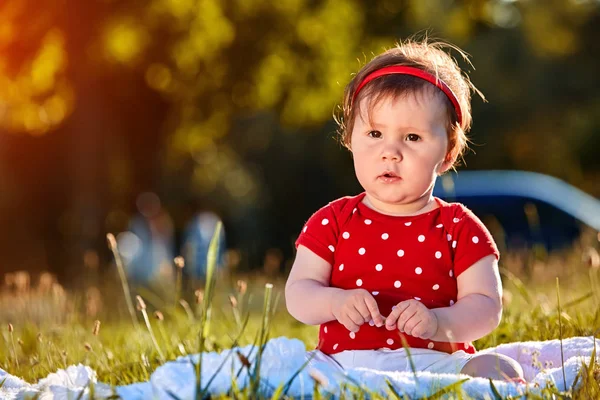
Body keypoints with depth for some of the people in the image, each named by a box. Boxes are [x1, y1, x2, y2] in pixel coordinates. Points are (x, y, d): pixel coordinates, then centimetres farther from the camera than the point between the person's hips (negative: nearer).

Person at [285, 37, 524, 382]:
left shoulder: (459, 228, 5)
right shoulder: (333, 221, 8)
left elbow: (486, 305, -2)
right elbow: (298, 294, 3)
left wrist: (438, 323, -23)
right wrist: (335, 302, -21)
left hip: (432, 361, -1)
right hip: (345, 363, 2)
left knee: (503, 371, -29)